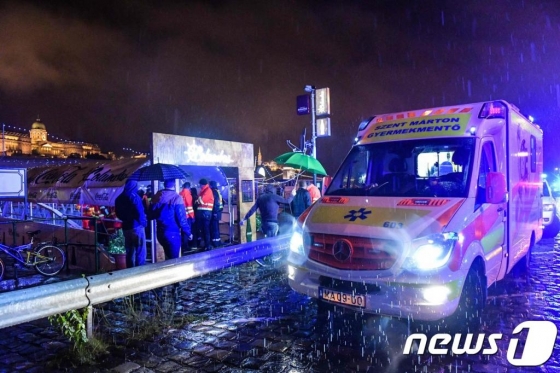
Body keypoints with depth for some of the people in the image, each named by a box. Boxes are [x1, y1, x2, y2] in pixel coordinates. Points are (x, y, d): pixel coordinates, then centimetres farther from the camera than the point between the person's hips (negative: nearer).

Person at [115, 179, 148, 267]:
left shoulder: (119, 198, 11)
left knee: (129, 253, 13)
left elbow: (118, 214, 17)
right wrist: (144, 222, -1)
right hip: (136, 227, -7)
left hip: (126, 228, 7)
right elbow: (140, 213, -17)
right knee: (140, 254, -1)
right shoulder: (134, 196, -13)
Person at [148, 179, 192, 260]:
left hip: (160, 233, 6)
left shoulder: (156, 197, 2)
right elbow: (182, 219, -16)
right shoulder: (176, 198, -15)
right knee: (173, 259, 6)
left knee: (169, 257, 23)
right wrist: (188, 232, -6)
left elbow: (150, 216, 9)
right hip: (173, 233, -6)